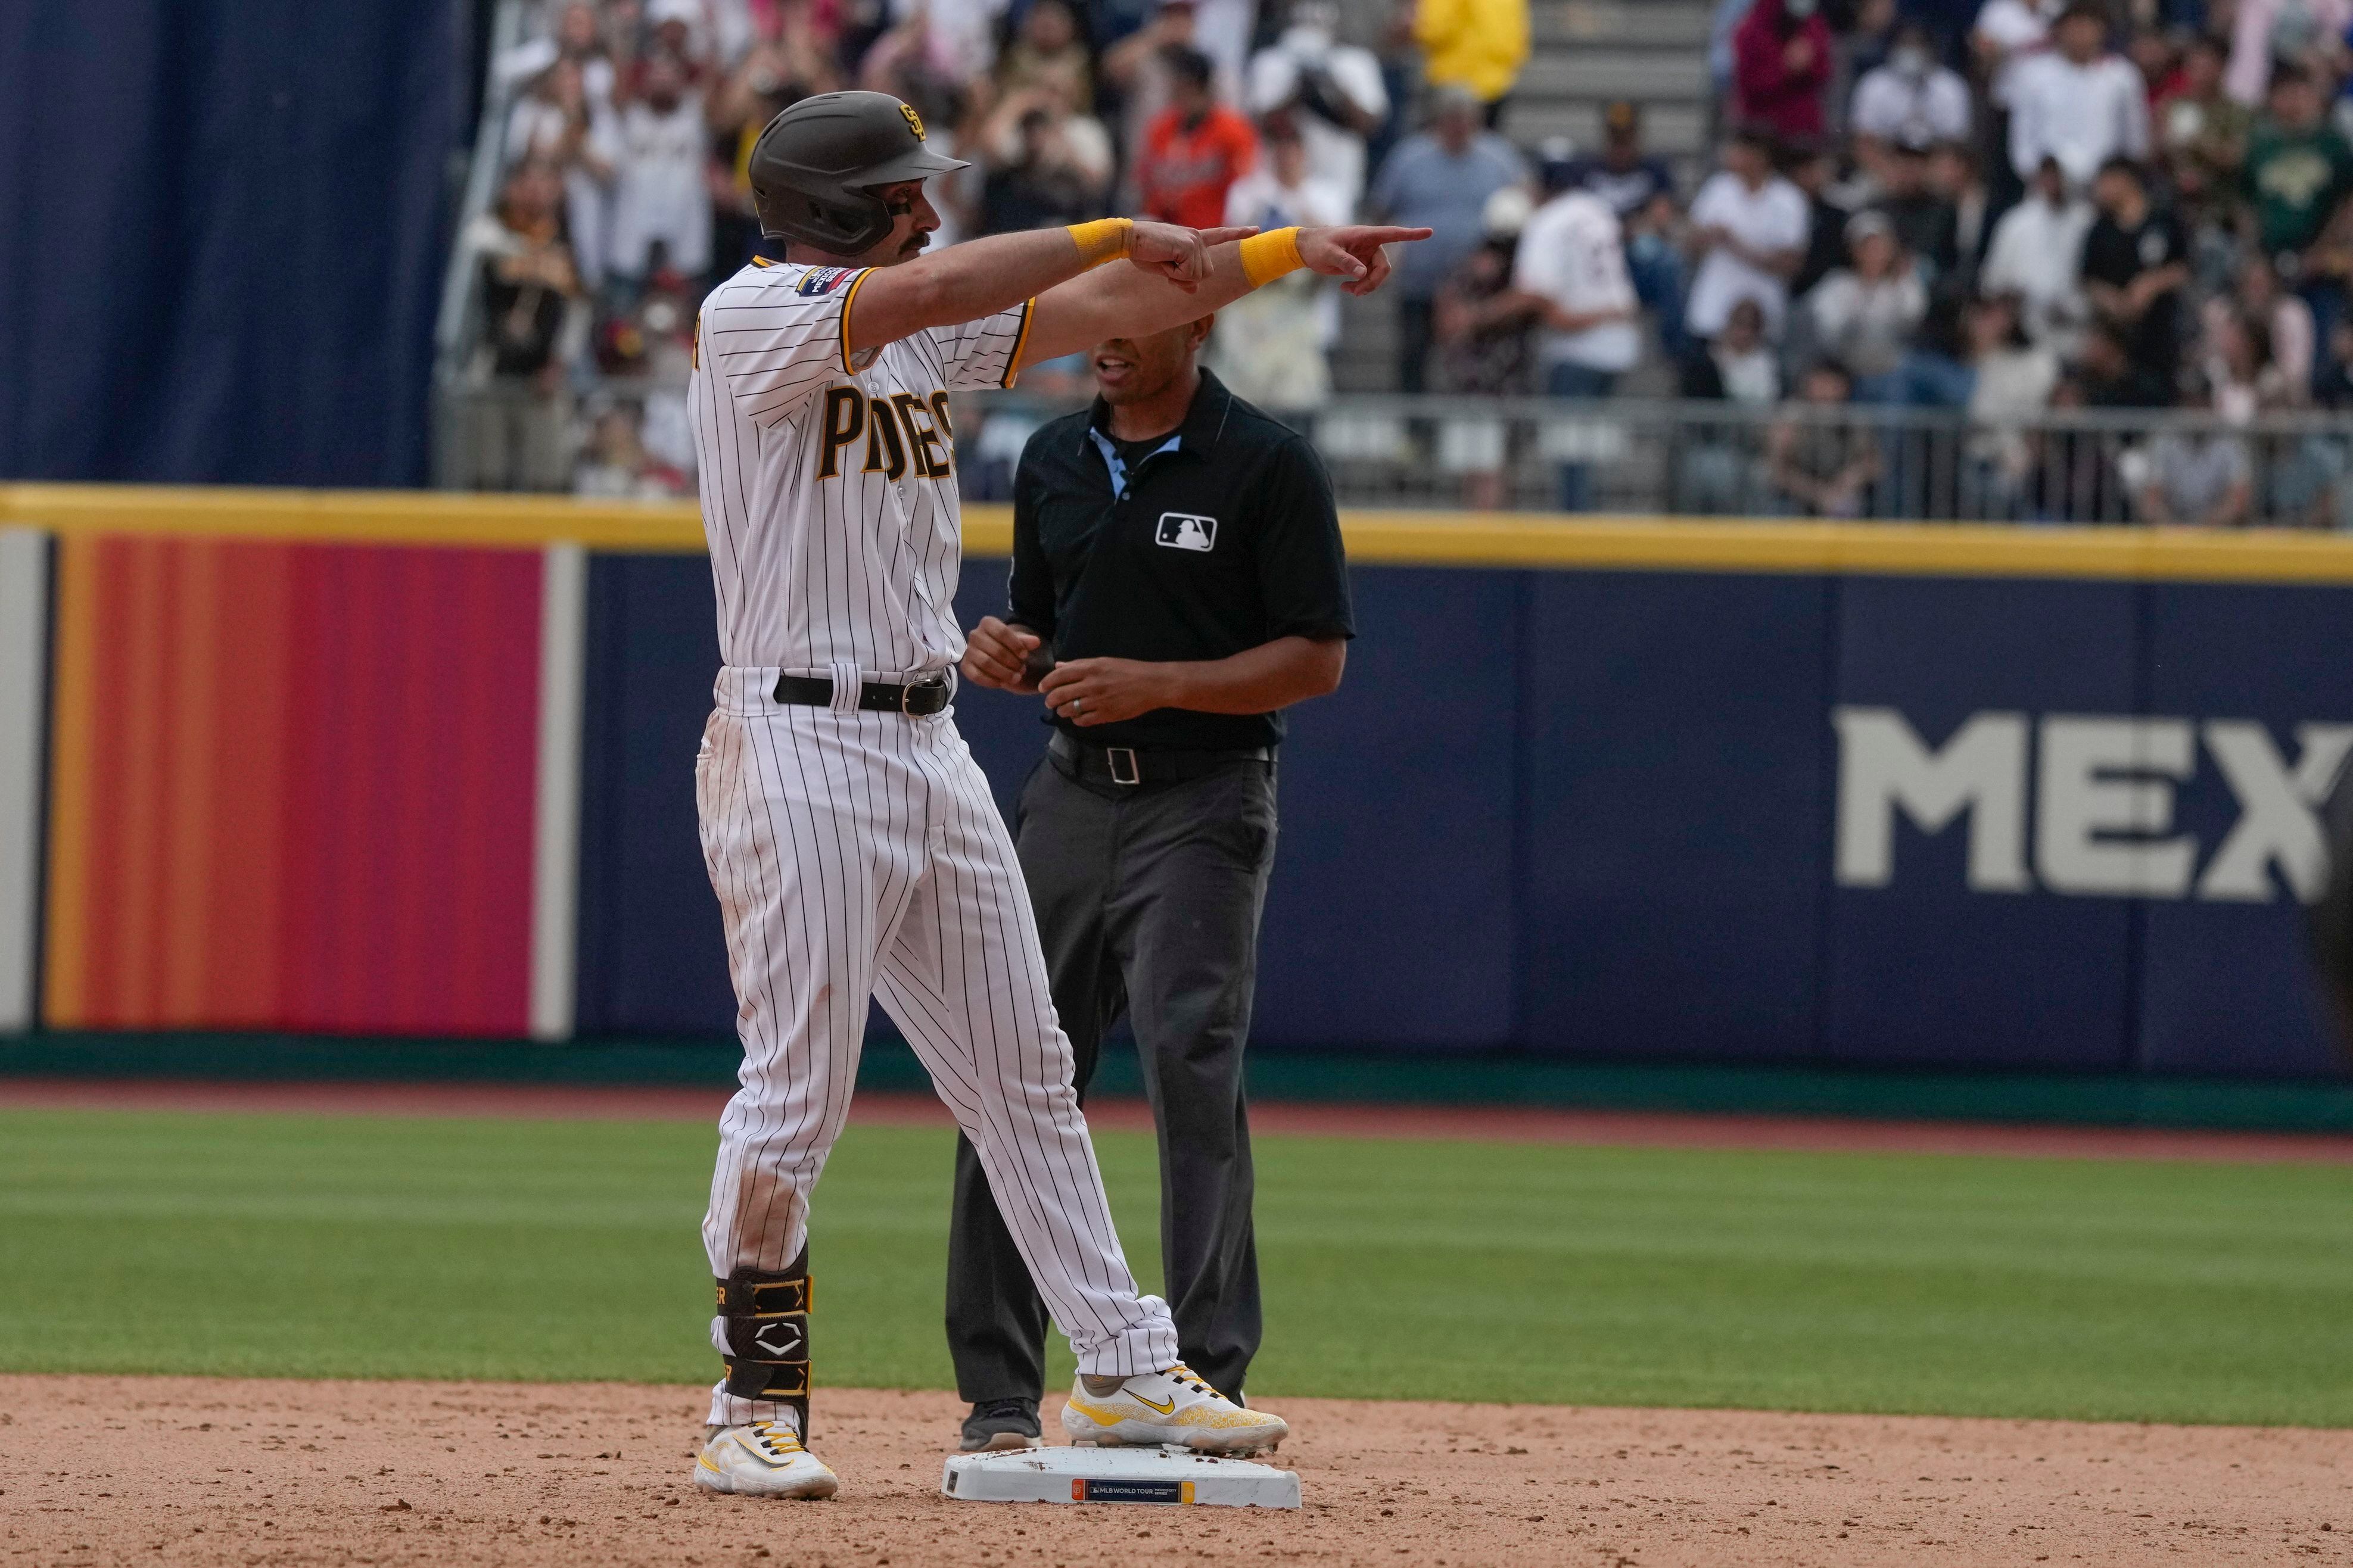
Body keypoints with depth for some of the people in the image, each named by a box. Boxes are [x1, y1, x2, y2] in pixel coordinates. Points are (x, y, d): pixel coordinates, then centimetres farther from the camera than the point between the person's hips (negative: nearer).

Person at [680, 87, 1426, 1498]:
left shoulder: (935, 332, 14)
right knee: (796, 1093, -6)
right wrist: (1123, 230, -20)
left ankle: (1126, 1369, 15)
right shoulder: (752, 318, -10)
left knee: (1024, 1072, 10)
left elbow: (1111, 308, 12)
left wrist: (1296, 248, 5)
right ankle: (756, 1407, 3)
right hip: (799, 750, -8)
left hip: (930, 745, 8)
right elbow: (922, 291, -25)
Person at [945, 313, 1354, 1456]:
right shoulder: (1053, 462, 12)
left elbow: (1317, 660, -9)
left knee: (1189, 1057, -16)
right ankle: (999, 1395, 9)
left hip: (1201, 804, -6)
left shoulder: (1268, 466, -6)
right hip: (1072, 794, 6)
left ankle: (1207, 1376, -16)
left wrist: (1155, 683, -20)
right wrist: (1007, 656, -3)